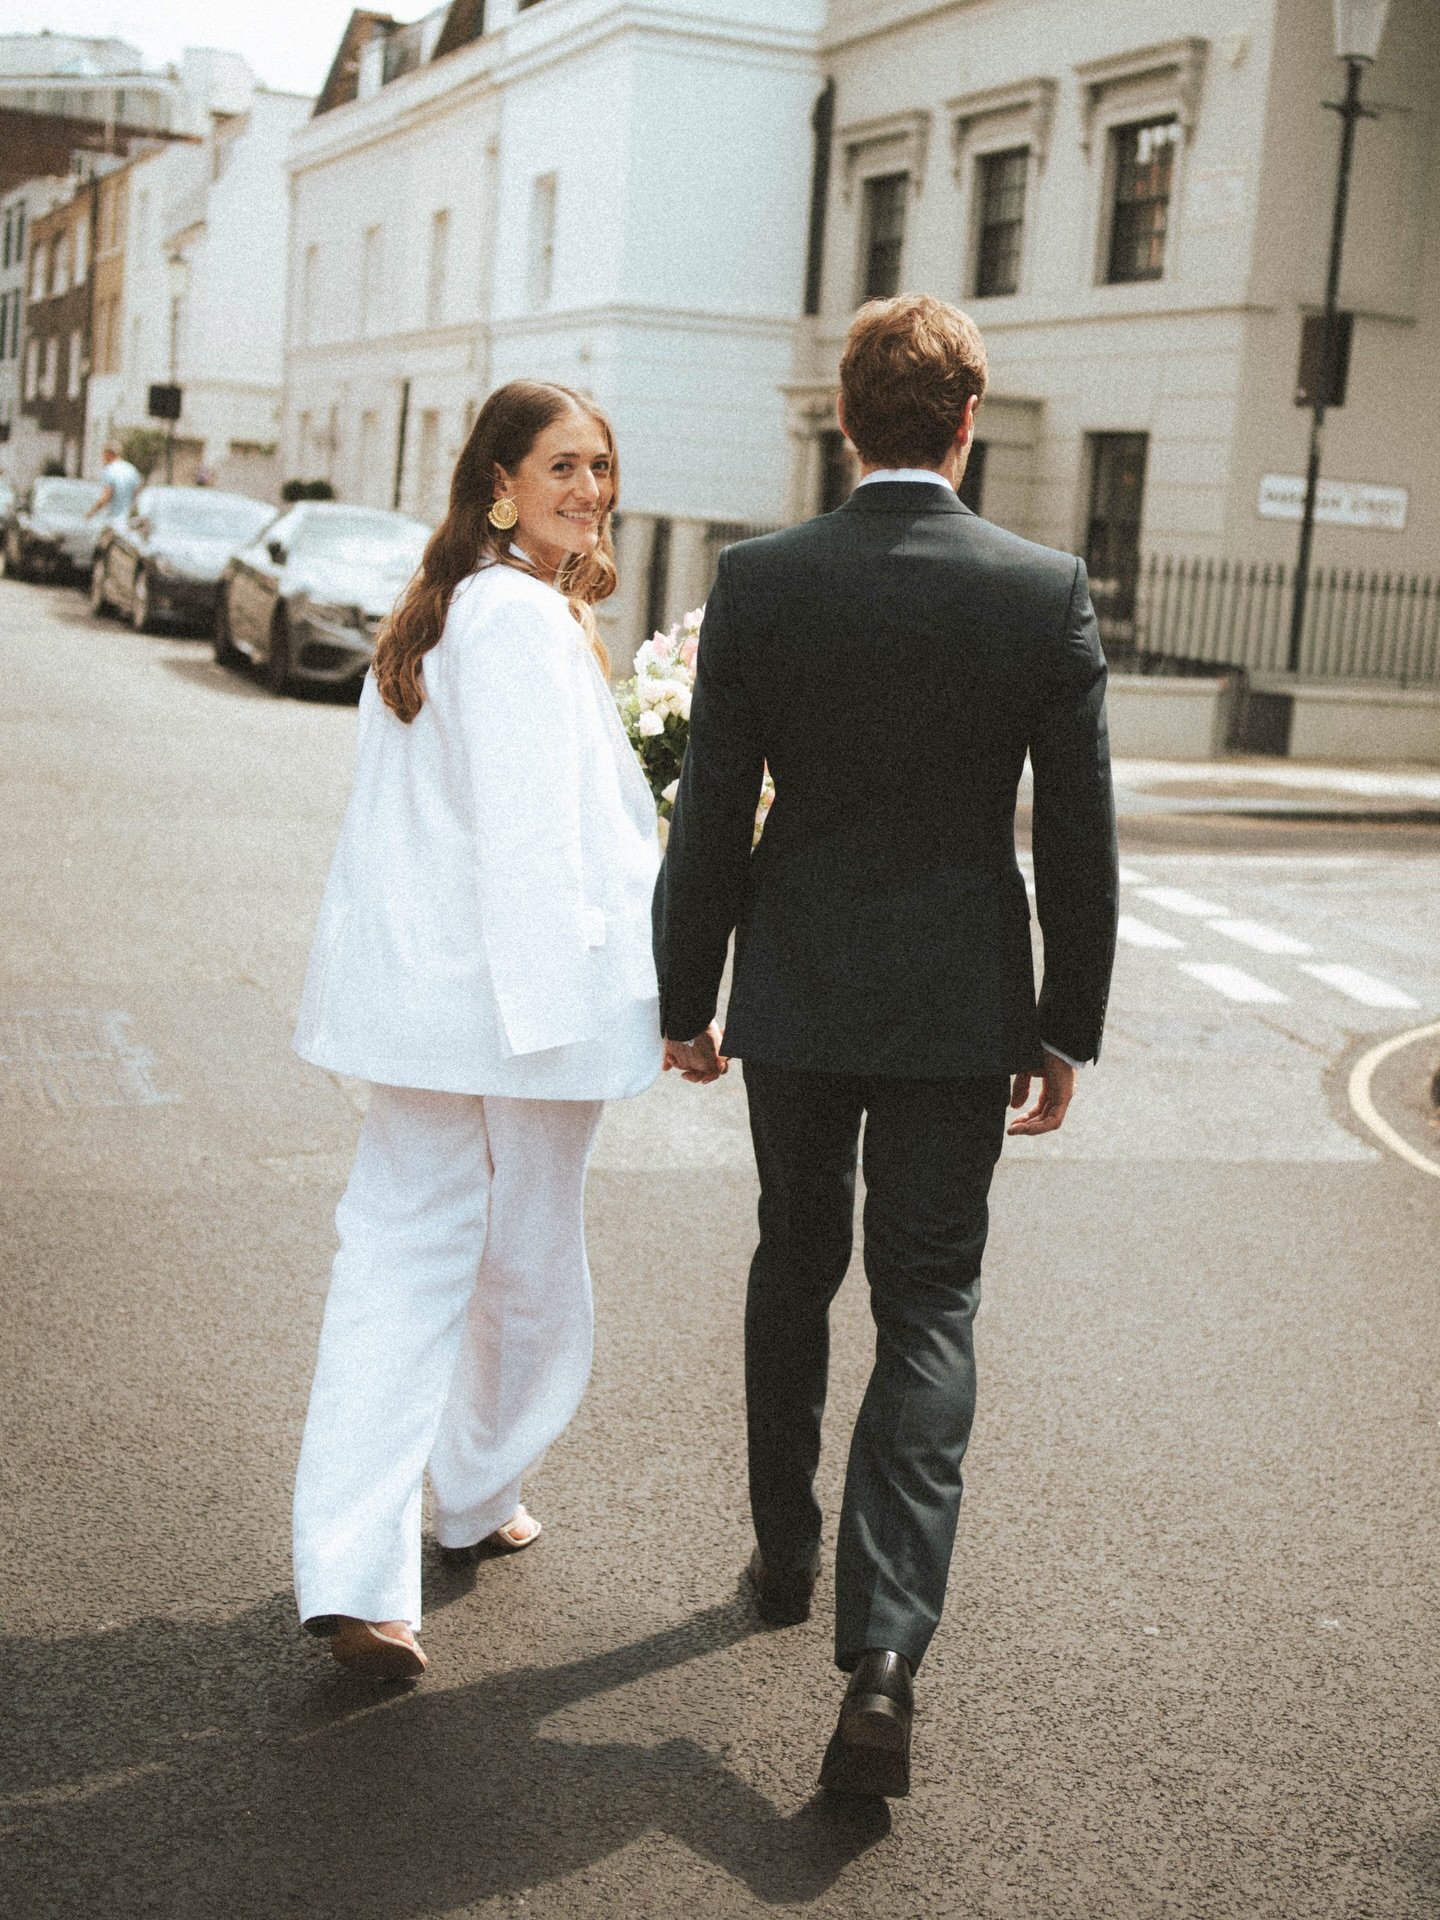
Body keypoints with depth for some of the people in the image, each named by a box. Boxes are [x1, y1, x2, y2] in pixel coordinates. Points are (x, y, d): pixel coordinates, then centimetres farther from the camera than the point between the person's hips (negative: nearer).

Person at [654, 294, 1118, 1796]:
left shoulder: (759, 581, -8)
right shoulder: (1049, 593, -7)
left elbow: (712, 817, -5)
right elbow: (1079, 838, -4)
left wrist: (684, 999, 7)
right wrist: (1067, 1028, 6)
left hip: (797, 997, 1)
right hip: (962, 1008, -1)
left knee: (794, 1268, 21)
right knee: (927, 1309, 5)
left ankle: (783, 1556, 37)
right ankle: (882, 1653, -5)